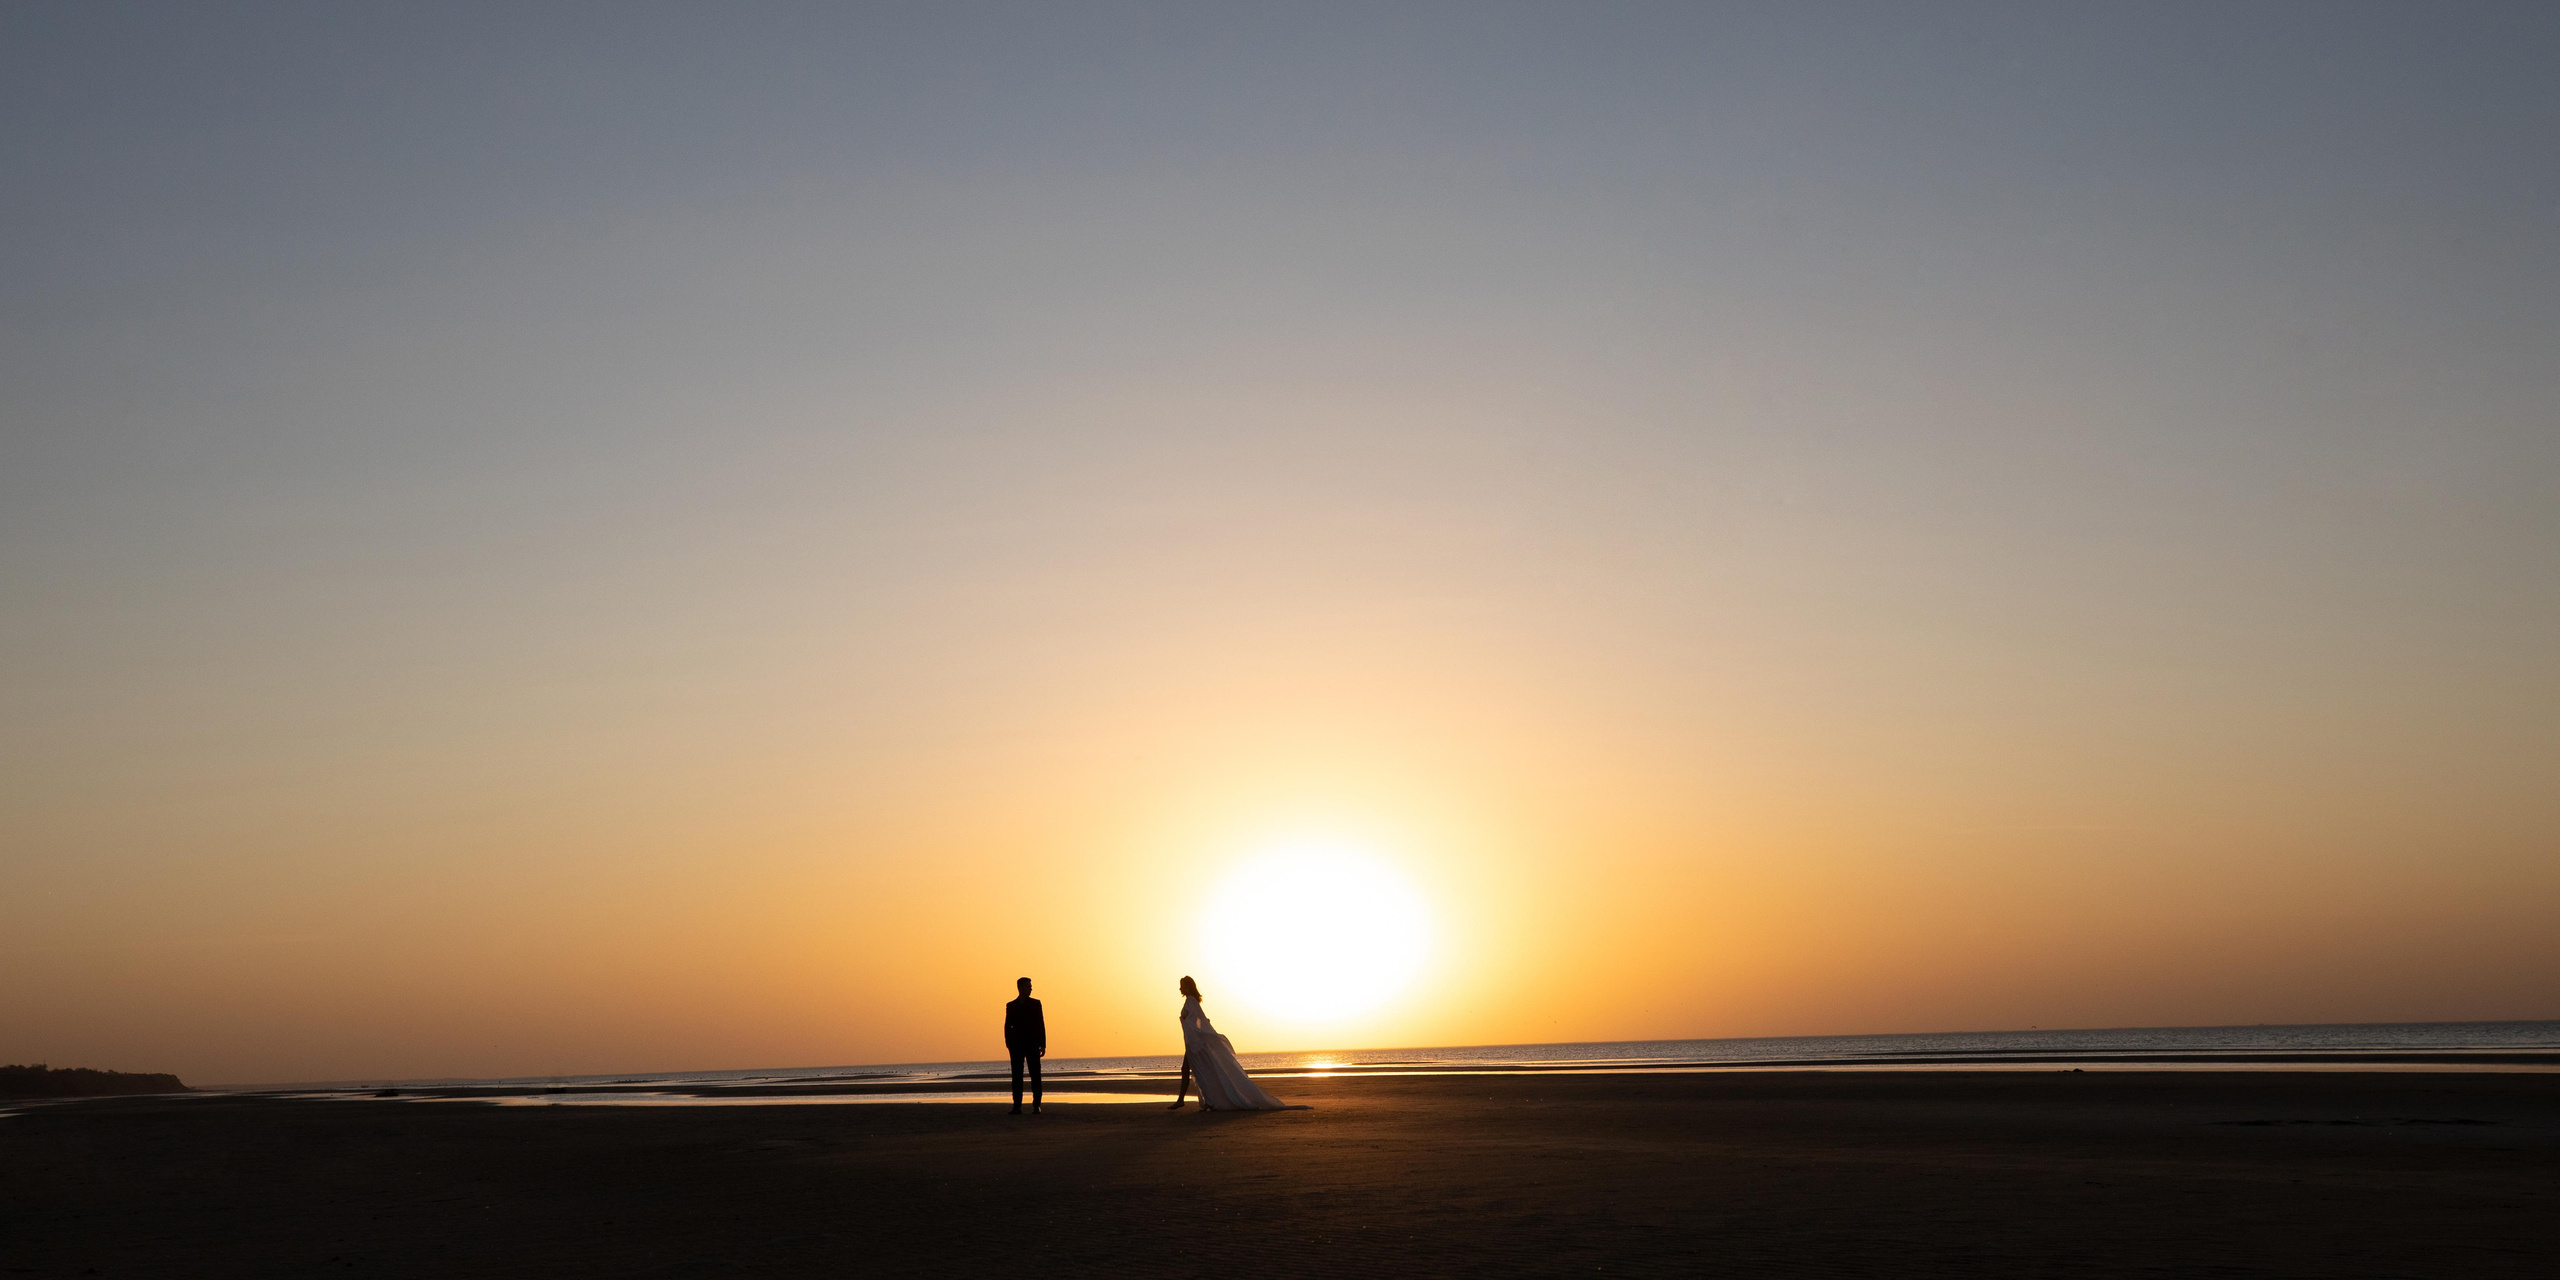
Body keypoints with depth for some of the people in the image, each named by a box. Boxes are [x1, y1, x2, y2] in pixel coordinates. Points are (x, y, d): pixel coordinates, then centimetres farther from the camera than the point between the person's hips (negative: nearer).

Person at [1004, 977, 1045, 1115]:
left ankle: (1036, 1105, -1)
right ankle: (1017, 1106, 2)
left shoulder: (1035, 1004, 9)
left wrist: (1042, 1045, 0)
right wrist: (1009, 1044, -4)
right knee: (1017, 1076, 0)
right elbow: (1007, 1026, 8)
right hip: (1017, 1045, 0)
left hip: (1032, 1045, 0)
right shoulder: (1011, 1006, 9)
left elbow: (1041, 1024, 6)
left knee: (1035, 1075, -4)